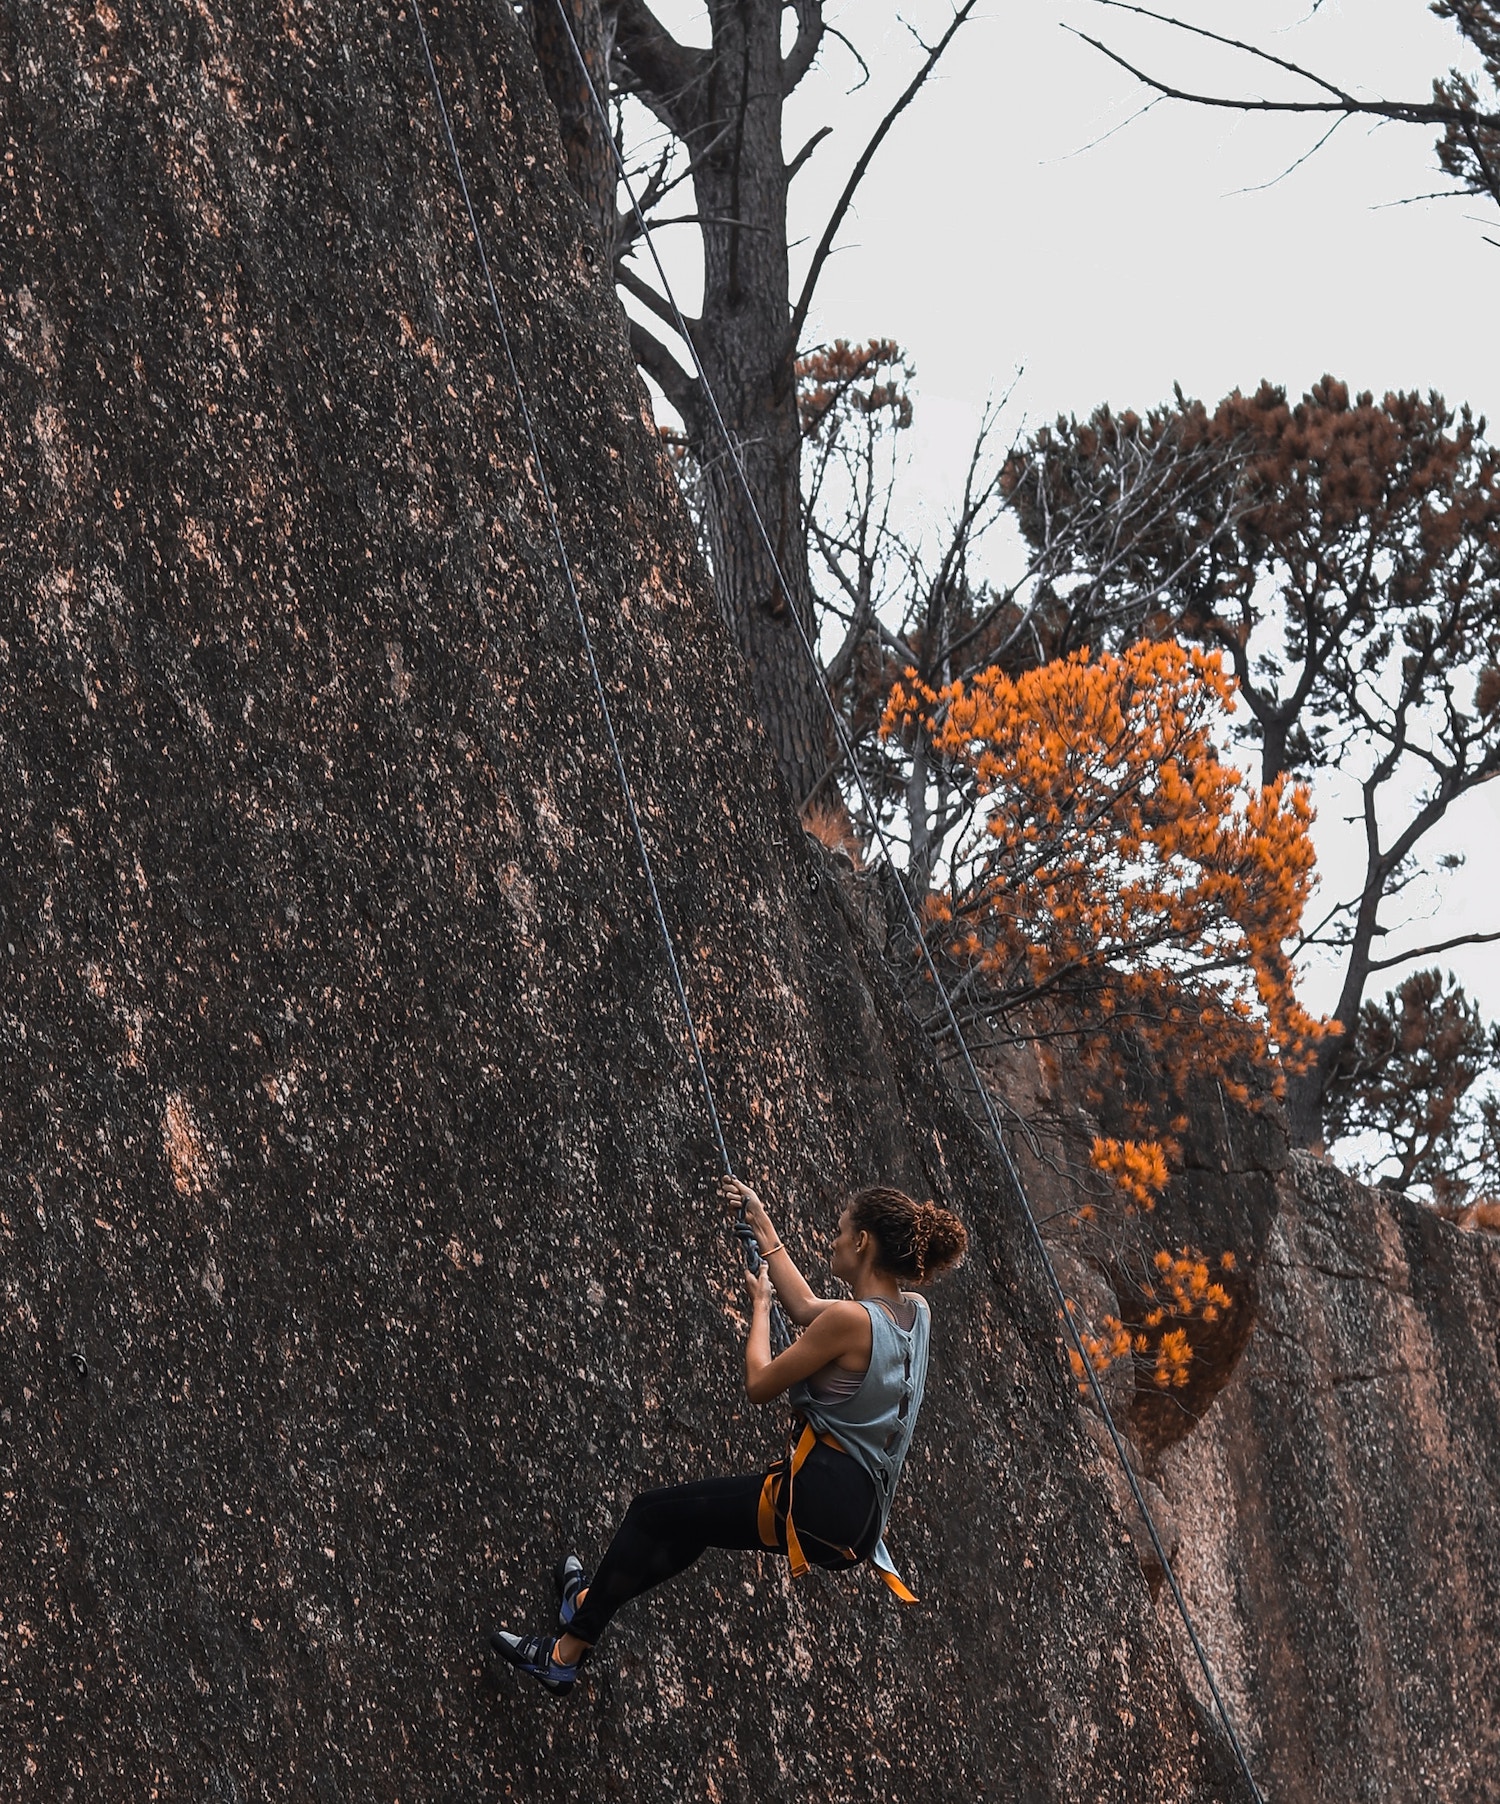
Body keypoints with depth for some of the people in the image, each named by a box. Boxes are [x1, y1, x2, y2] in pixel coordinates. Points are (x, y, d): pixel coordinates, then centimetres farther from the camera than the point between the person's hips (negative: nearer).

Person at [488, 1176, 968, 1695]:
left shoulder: (851, 1318, -20)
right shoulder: (915, 1310, 5)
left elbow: (760, 1385, -11)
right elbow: (805, 1308, 20)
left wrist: (759, 1303, 5)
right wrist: (762, 1224, 26)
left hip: (815, 1503, -9)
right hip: (861, 1517, 9)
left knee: (653, 1512, 5)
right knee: (695, 1513, 30)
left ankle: (566, 1652, 15)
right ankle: (593, 1600, 47)